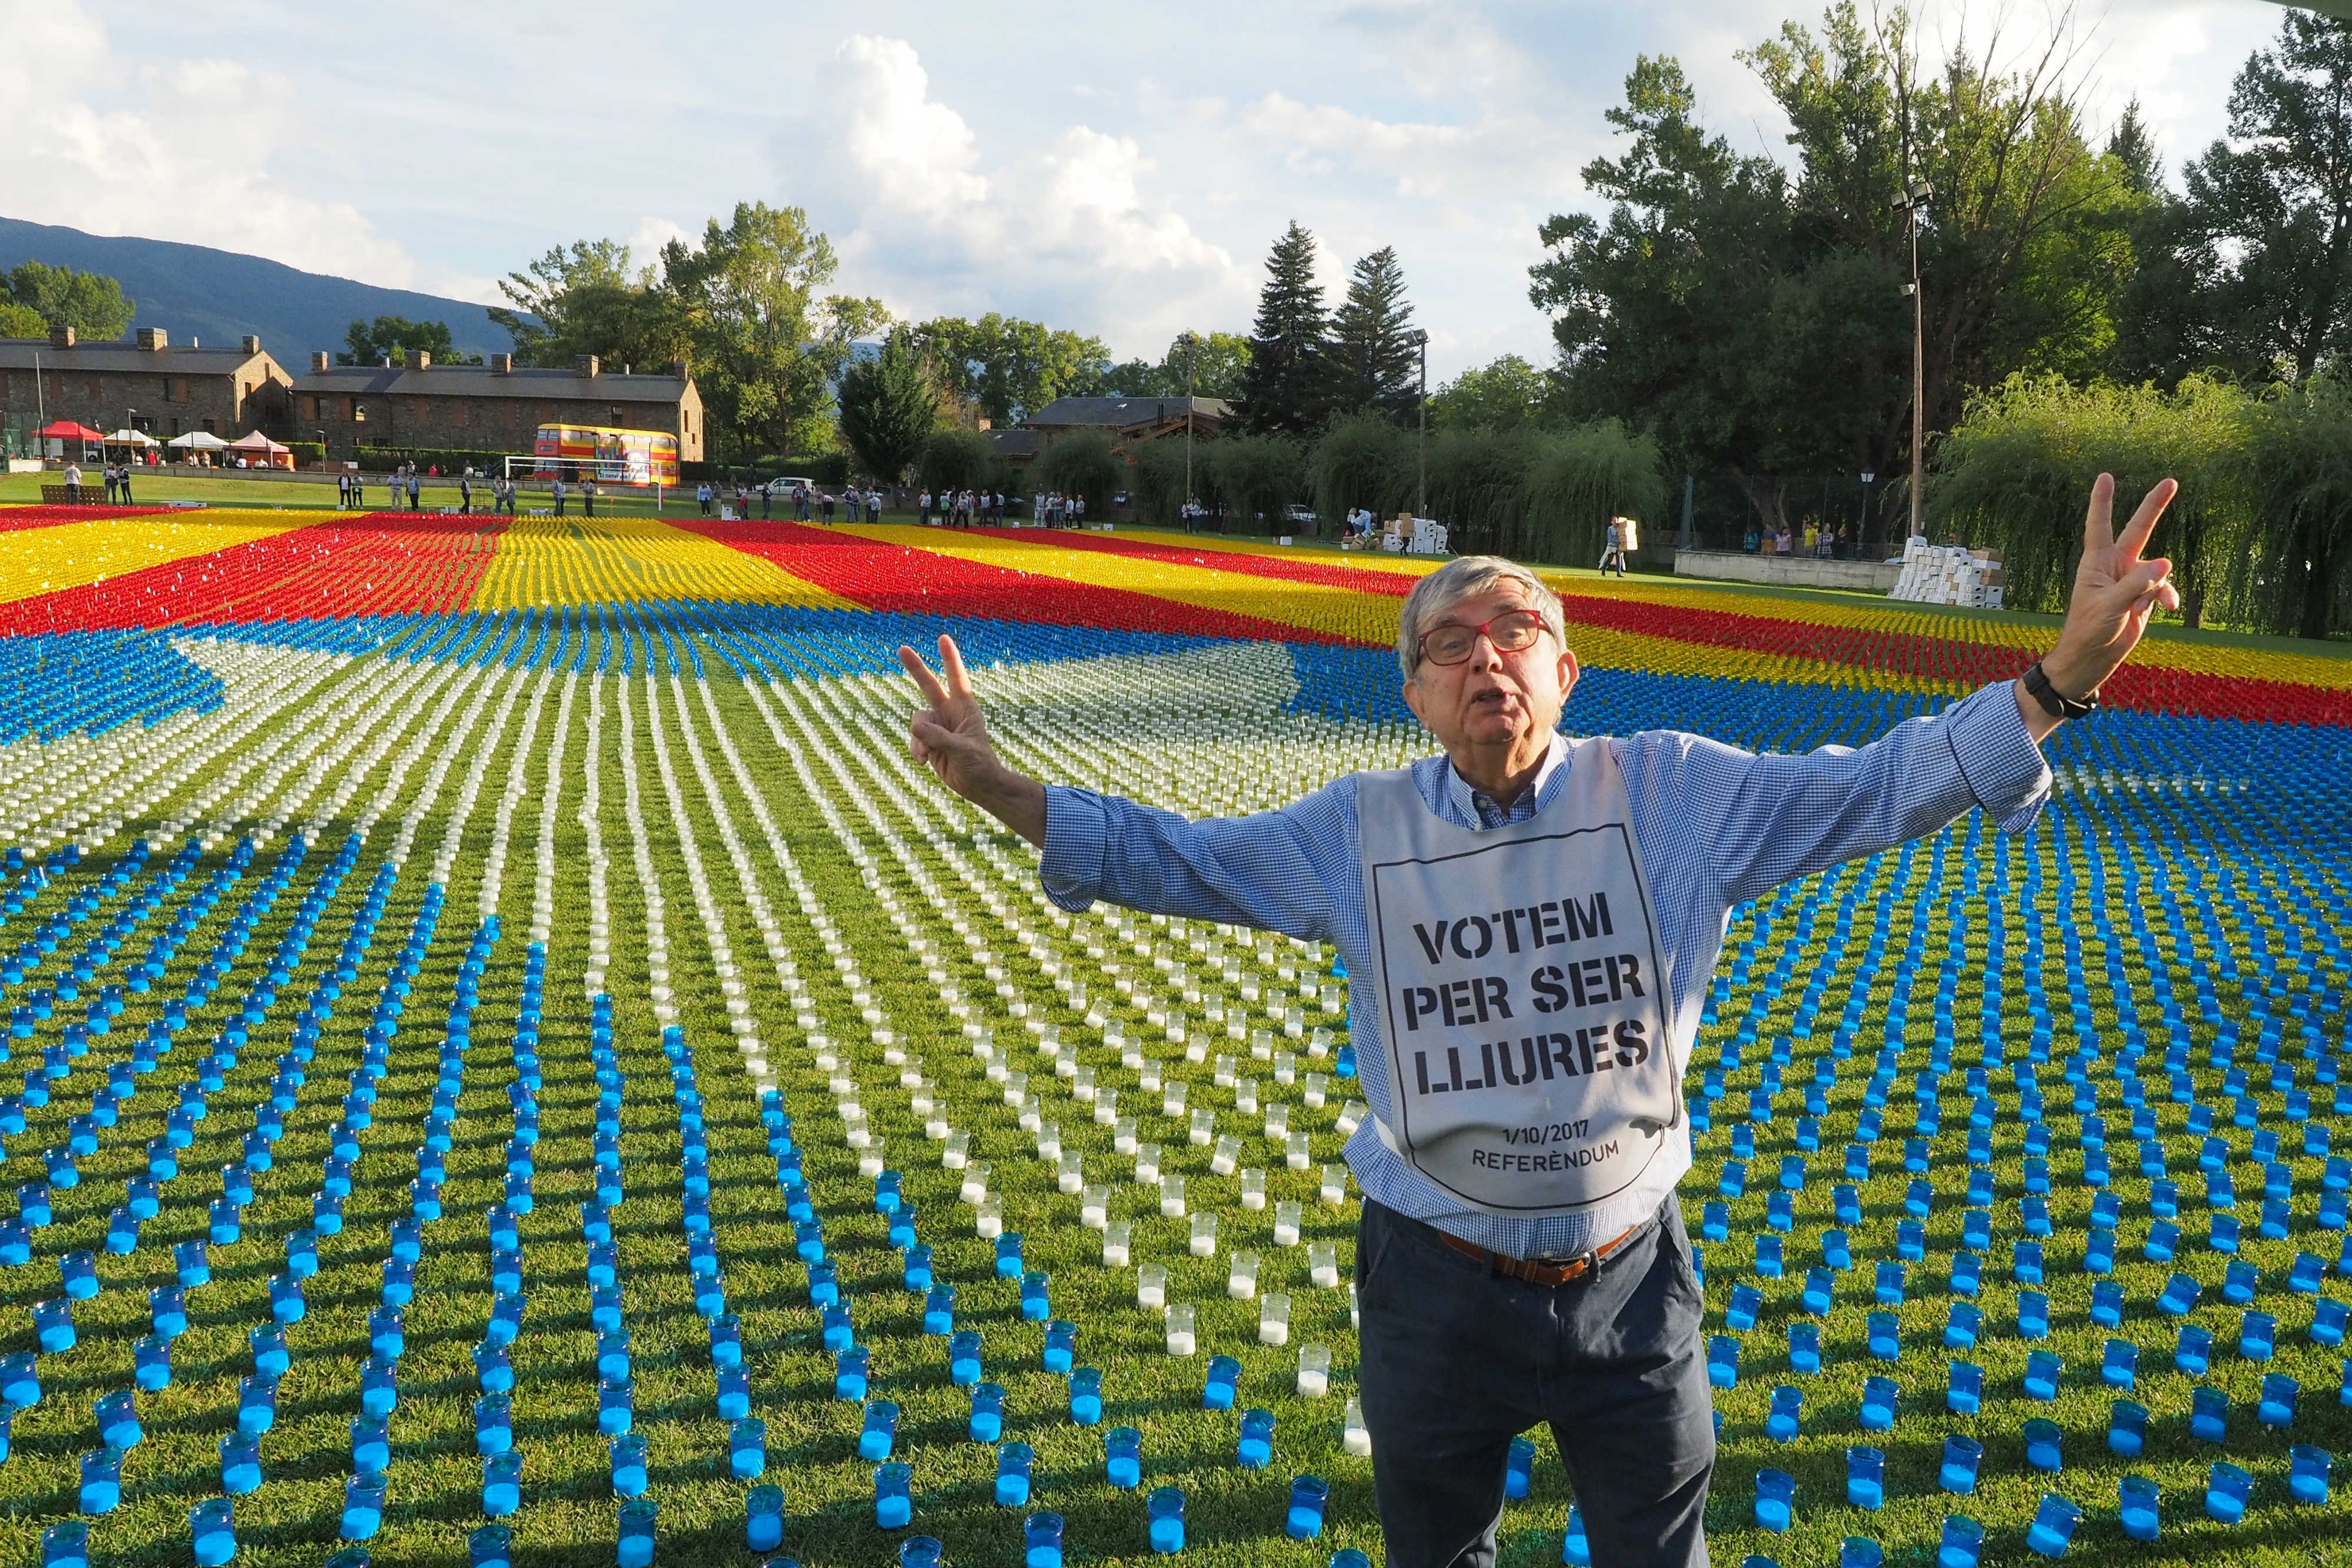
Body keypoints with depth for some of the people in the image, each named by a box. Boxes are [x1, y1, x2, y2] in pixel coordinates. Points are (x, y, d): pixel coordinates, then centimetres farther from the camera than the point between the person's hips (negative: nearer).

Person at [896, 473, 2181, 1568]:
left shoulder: (1674, 794, -6)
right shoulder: (1361, 832, -3)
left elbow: (1871, 789, -8)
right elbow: (1182, 860, 4)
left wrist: (2061, 678, -20)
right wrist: (1003, 791, -5)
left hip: (1633, 1279, 0)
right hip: (1436, 1288, 1)